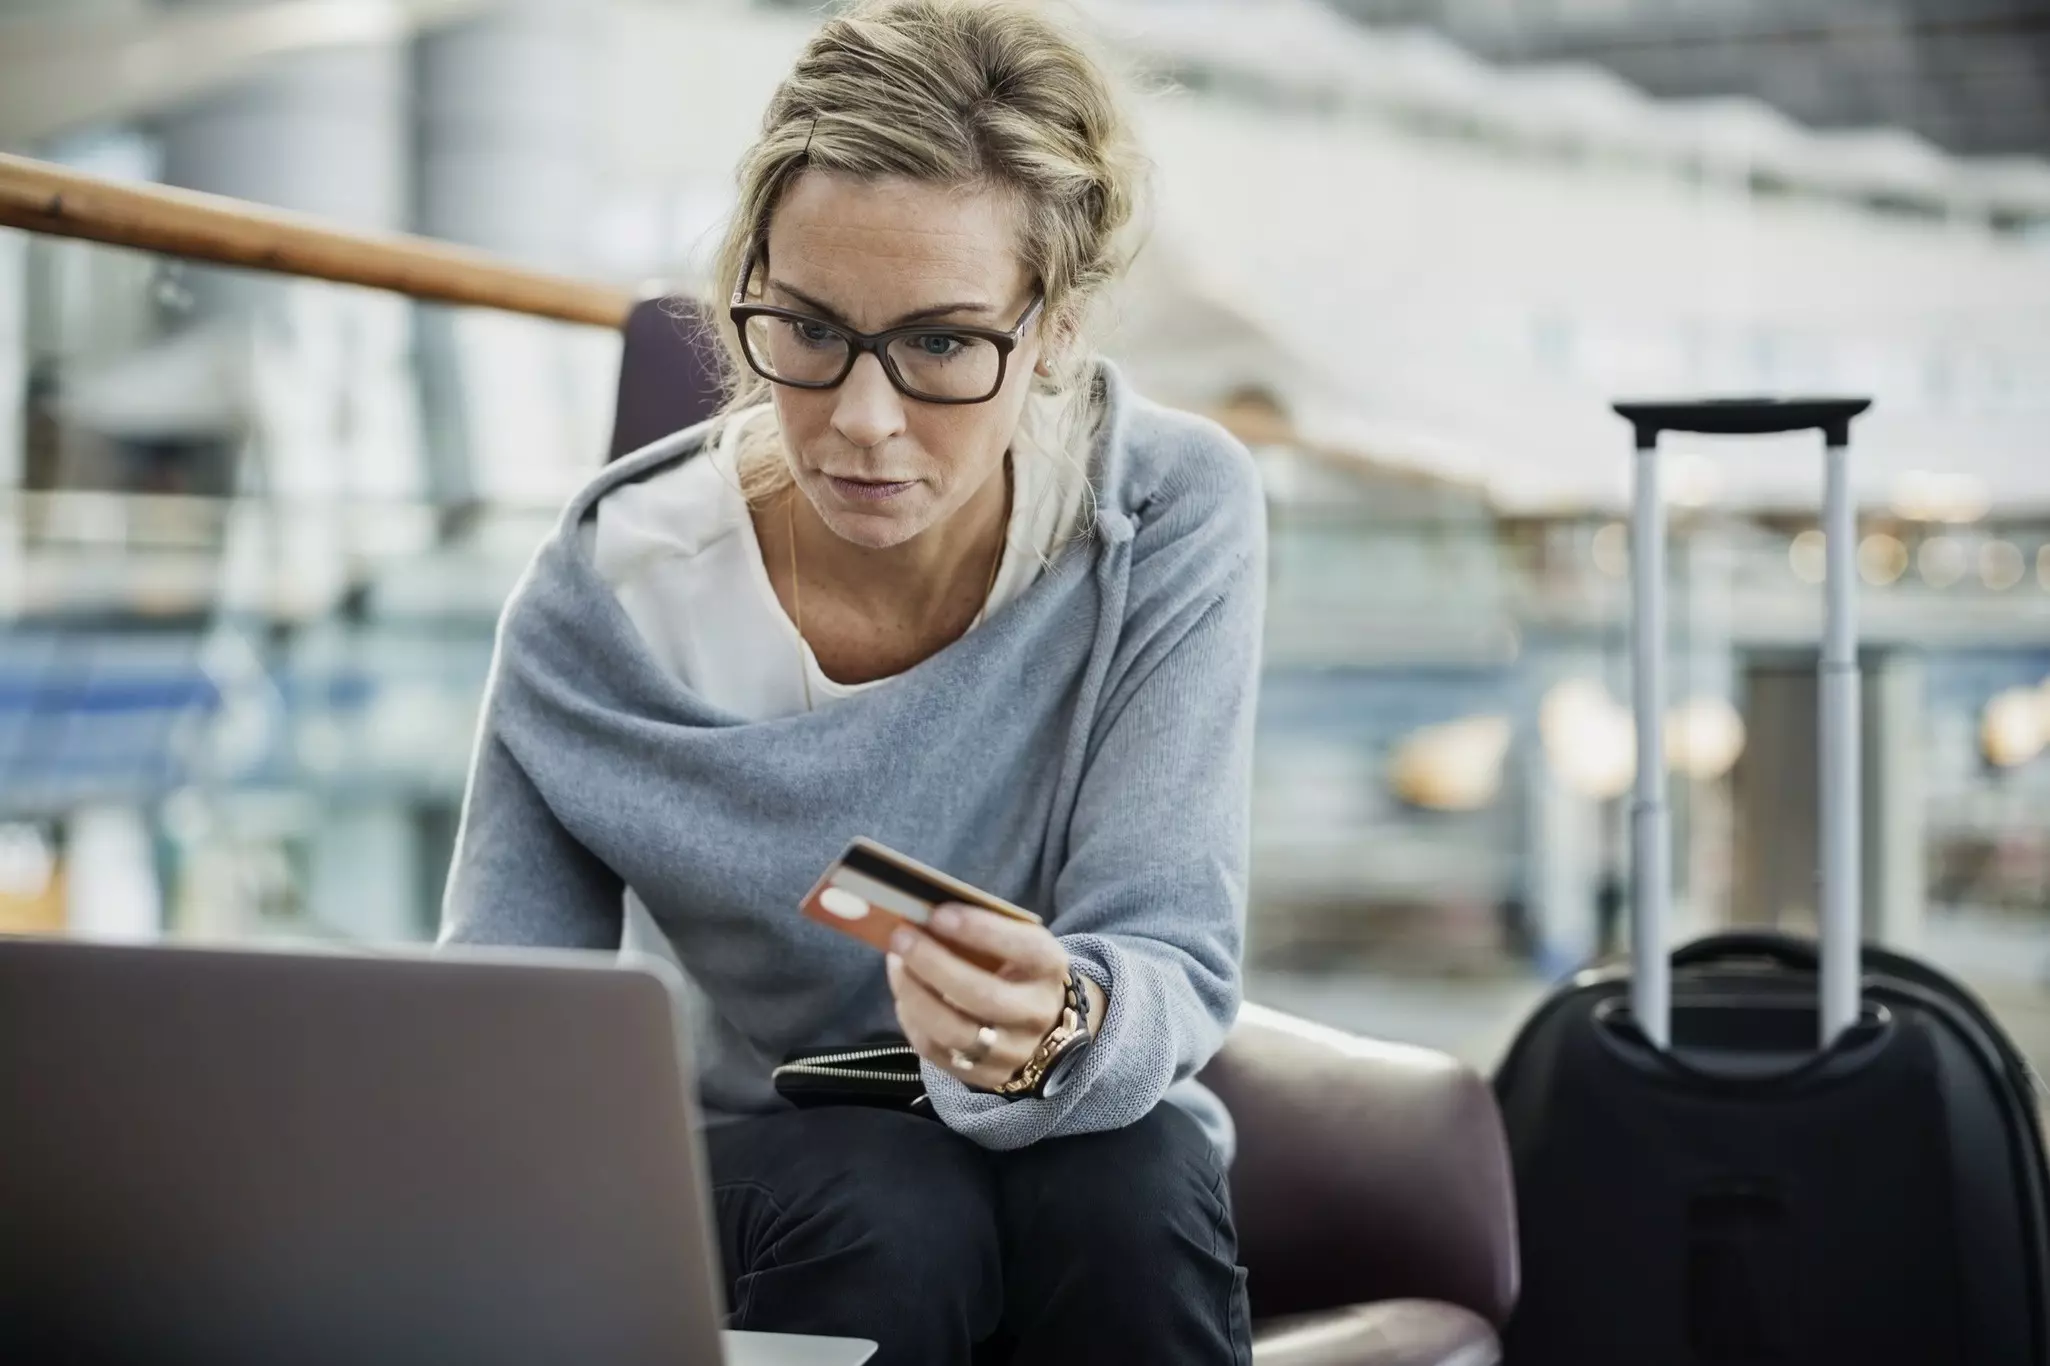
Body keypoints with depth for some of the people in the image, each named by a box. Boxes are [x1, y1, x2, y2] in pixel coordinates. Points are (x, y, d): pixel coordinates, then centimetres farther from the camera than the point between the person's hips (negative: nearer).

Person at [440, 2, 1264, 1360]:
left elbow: (1173, 968, -20)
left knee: (1136, 1187, -32)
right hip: (751, 1181, 0)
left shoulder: (1172, 517, -18)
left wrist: (1057, 1031, -44)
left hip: (1085, 1161, 1)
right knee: (889, 1211, -33)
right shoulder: (610, 597, -17)